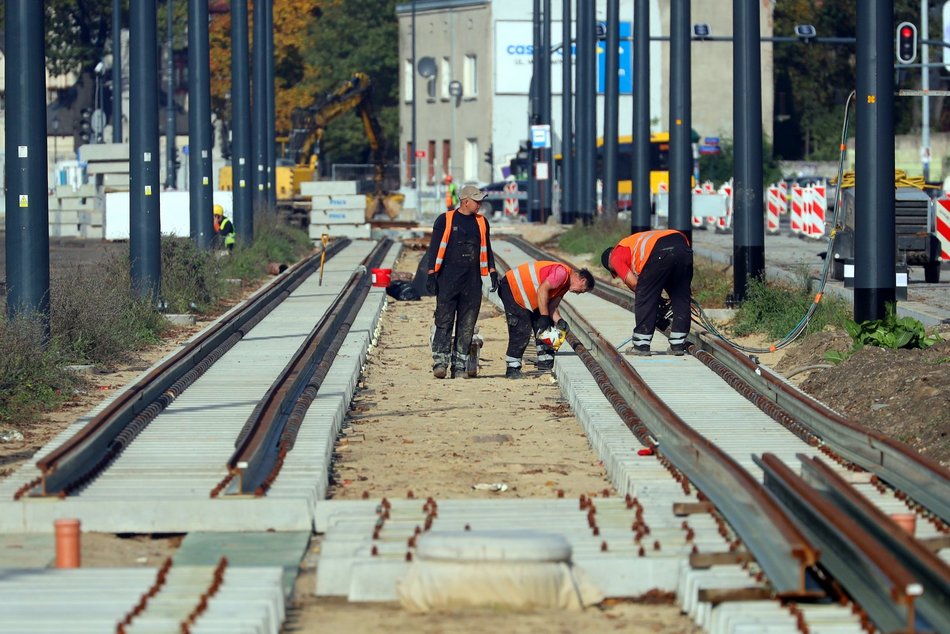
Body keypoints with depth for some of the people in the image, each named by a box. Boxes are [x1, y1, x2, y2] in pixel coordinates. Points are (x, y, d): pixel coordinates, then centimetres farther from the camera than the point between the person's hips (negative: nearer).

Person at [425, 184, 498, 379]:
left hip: (472, 282, 4)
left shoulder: (482, 222, 14)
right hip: (447, 280, -4)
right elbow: (434, 248, 1)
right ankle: (440, 362, -6)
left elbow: (486, 249, 20)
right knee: (444, 322, -7)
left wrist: (492, 272, 10)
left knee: (467, 326, 2)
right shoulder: (445, 220, 2)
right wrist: (431, 274, -6)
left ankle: (459, 365, 4)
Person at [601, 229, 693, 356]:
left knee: (645, 299, 8)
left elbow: (633, 283, 8)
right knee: (681, 299, 18)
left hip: (660, 253, -7)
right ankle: (678, 344, 21)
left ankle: (641, 345, 11)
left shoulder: (616, 256, 21)